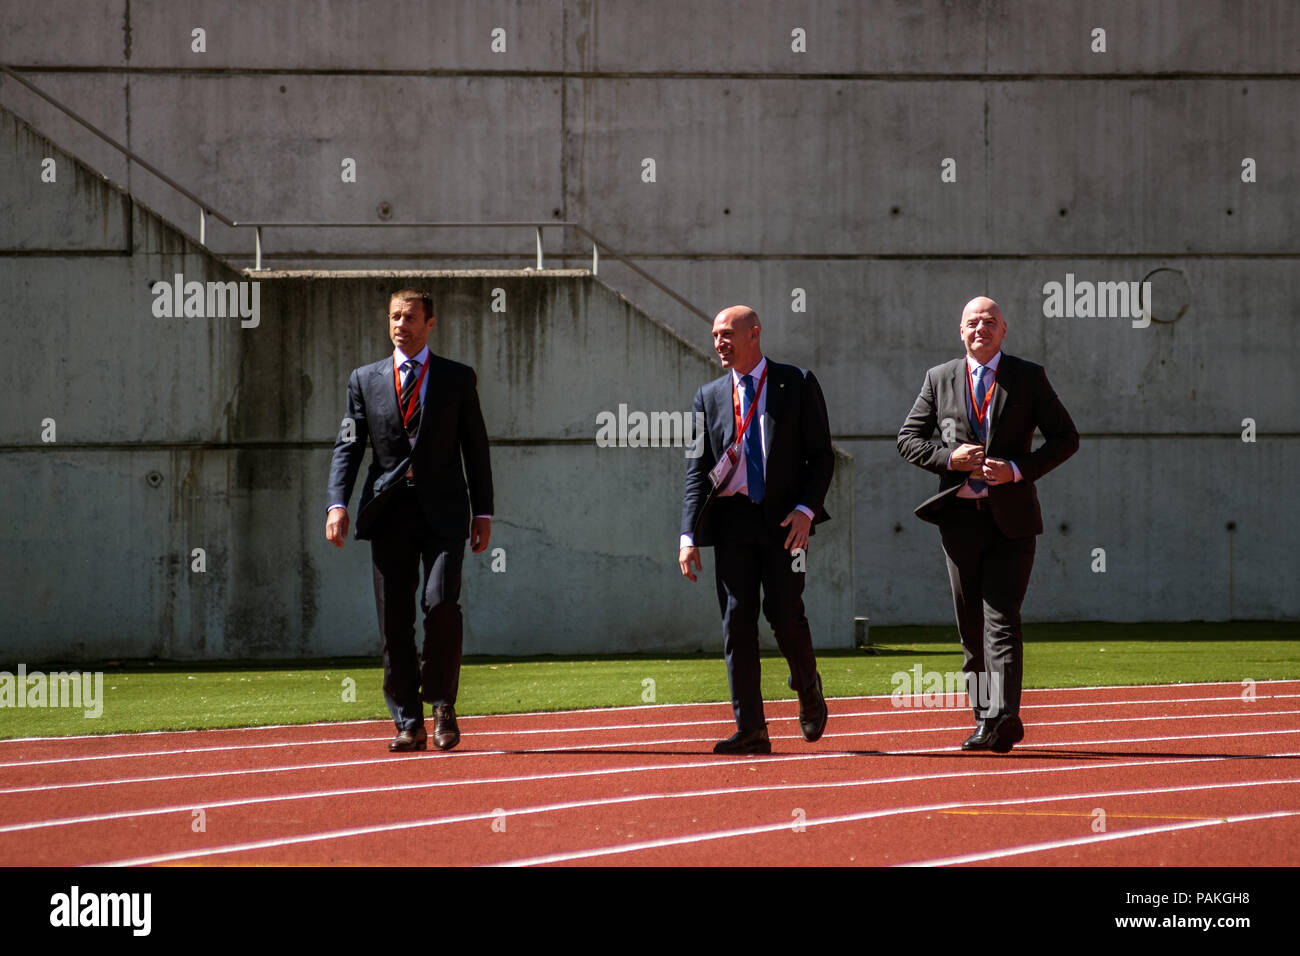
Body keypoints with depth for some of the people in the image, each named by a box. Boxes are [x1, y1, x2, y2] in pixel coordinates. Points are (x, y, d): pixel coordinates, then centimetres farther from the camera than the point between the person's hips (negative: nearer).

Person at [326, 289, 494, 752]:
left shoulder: (458, 379, 8)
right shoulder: (365, 380, 11)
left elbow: (476, 448, 10)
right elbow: (347, 447, 6)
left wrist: (483, 512, 4)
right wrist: (338, 504, -8)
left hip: (443, 511, -2)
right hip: (389, 512, 2)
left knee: (441, 603, -19)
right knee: (394, 619, 0)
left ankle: (443, 704, -2)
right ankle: (408, 723, 6)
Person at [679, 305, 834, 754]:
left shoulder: (797, 384, 3)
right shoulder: (709, 396, 11)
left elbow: (821, 455, 3)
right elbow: (697, 471, 9)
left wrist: (806, 510, -12)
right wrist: (690, 536, -1)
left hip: (784, 518, -3)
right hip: (732, 519, 3)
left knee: (784, 612, -8)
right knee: (737, 620, -3)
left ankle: (808, 691, 22)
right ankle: (750, 730, -1)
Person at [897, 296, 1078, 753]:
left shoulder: (1029, 377, 3)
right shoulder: (939, 379, 9)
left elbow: (1066, 438, 3)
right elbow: (908, 439, 12)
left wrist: (1018, 469, -12)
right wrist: (948, 457, -8)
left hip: (1010, 518, -3)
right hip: (960, 517, 3)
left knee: (1001, 621, -13)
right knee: (971, 626, 6)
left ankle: (1000, 720, -21)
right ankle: (988, 719, 15)